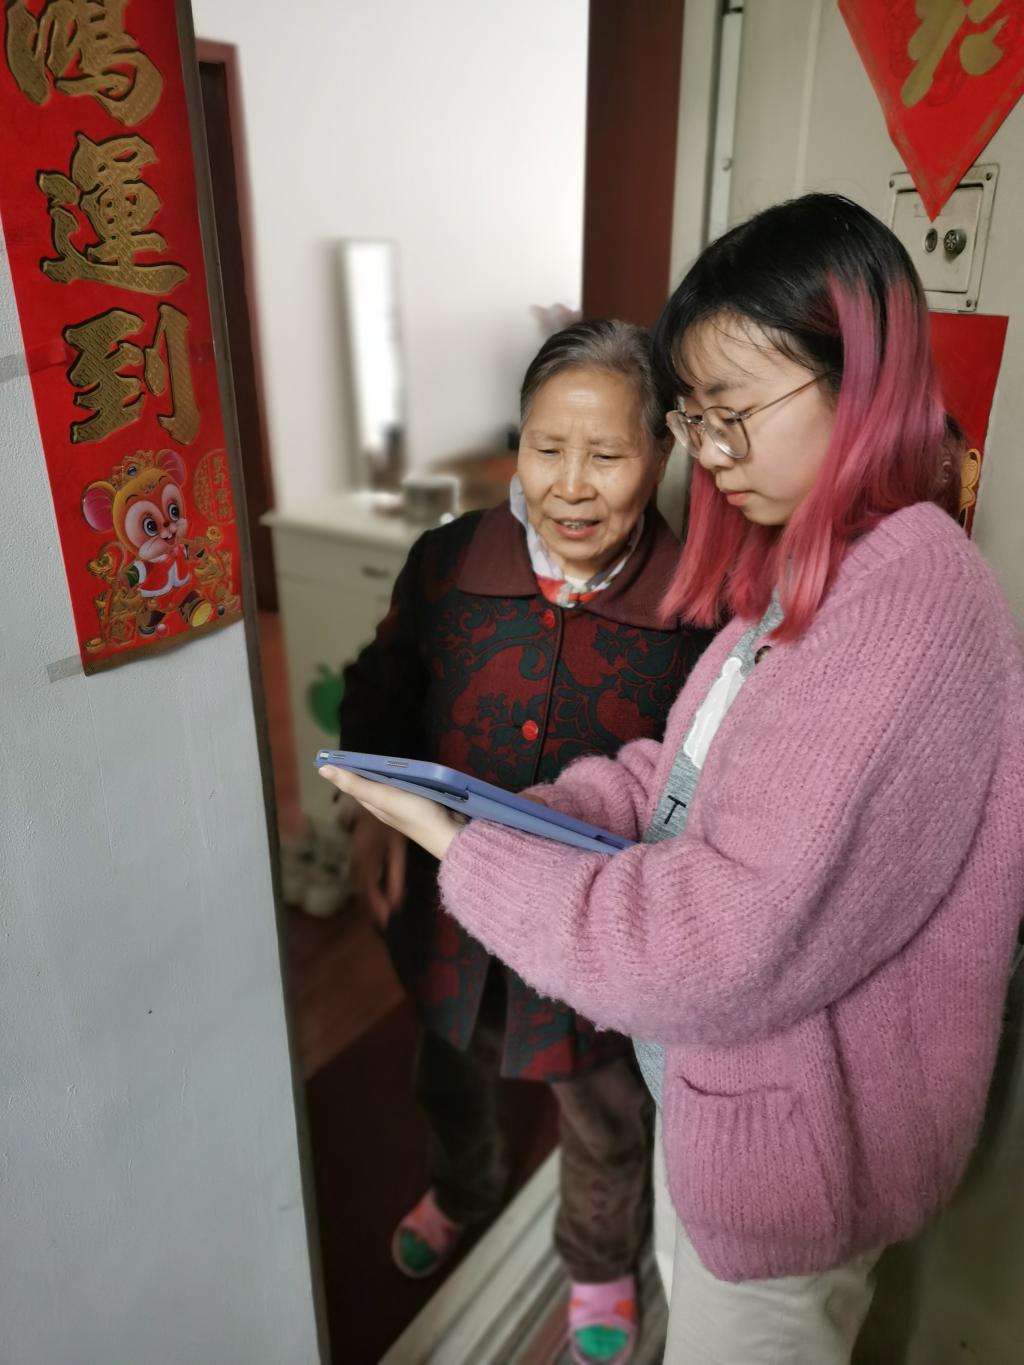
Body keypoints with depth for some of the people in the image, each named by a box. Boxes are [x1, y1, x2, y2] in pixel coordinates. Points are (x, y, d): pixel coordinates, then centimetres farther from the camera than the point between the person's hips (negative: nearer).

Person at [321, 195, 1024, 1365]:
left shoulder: (908, 613, -31)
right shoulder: (805, 568, 0)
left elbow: (722, 951, -33)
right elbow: (687, 771, 5)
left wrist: (466, 854, -23)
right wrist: (528, 814, -11)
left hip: (791, 1138, -8)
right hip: (709, 1076, 8)